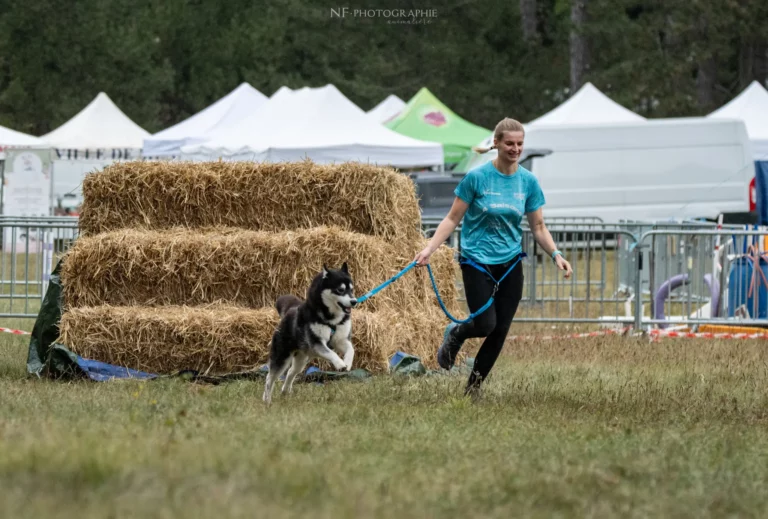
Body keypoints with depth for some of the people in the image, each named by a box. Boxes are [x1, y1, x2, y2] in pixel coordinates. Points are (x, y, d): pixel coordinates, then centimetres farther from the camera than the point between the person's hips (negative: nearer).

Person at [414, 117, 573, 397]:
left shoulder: (528, 182, 1)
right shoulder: (477, 177, -9)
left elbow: (538, 227, 7)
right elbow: (452, 219, -4)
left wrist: (556, 255, -9)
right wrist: (429, 249, -15)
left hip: (510, 264, 4)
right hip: (477, 261, -4)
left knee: (500, 330, 1)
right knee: (485, 324, -14)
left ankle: (473, 387, 17)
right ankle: (455, 334, 21)